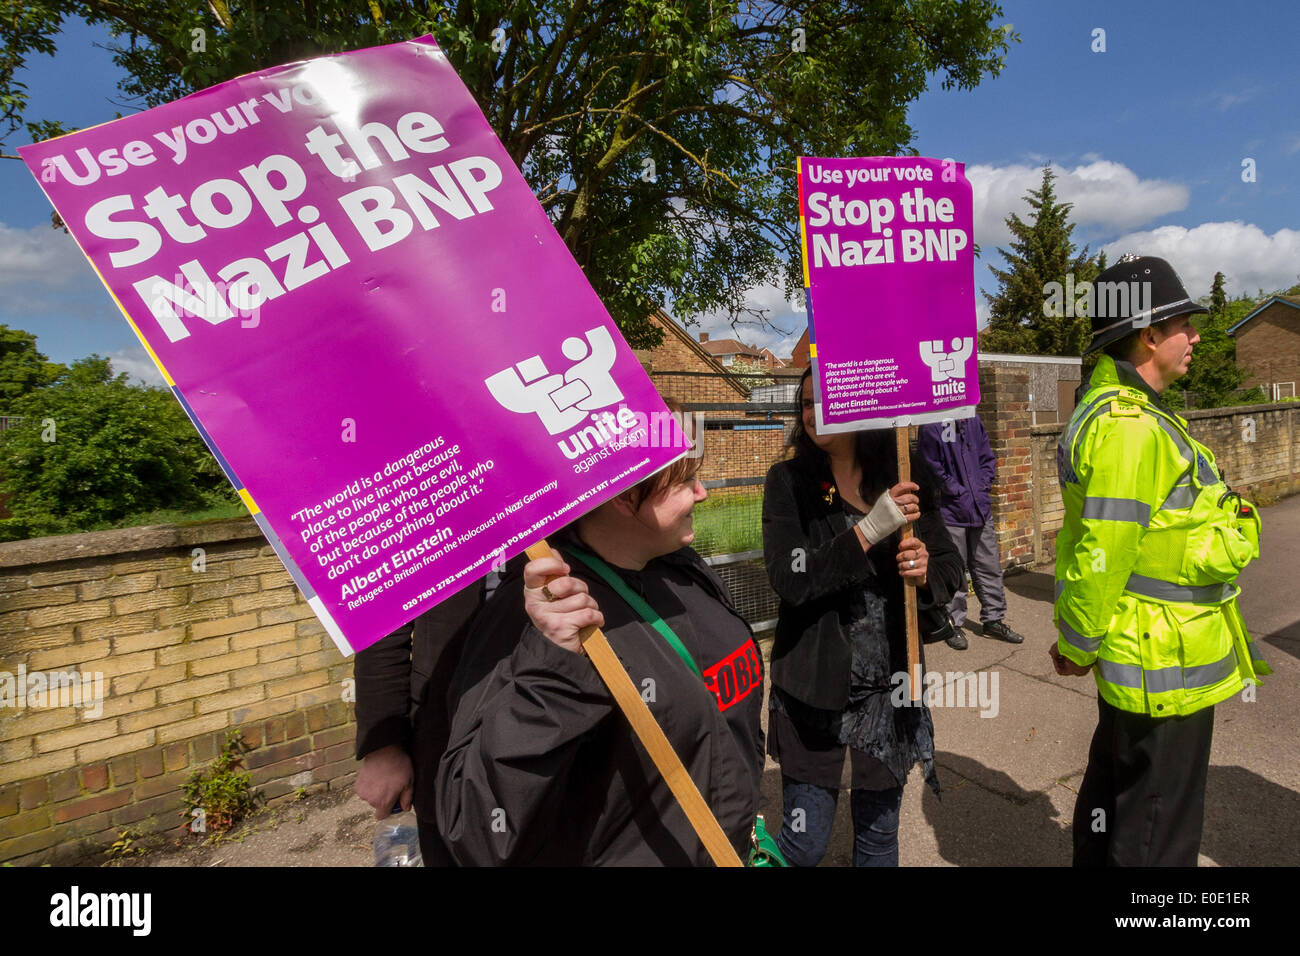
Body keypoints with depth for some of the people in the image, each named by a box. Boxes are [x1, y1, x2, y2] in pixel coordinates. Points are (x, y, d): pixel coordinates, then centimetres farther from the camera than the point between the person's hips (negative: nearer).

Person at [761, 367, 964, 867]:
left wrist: (926, 573, -19)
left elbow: (951, 566, 3)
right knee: (806, 842, 9)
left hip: (890, 684, 3)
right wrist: (868, 531, -27)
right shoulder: (789, 480, -9)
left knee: (878, 835, 19)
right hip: (814, 687, -2)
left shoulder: (903, 474, -2)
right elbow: (787, 579, -19)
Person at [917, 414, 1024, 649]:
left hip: (980, 509, 6)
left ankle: (993, 619, 27)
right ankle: (954, 624, 18)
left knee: (989, 567, 13)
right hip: (950, 513, -6)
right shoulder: (931, 427, -12)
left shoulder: (974, 421, 8)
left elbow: (988, 459, 15)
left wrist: (983, 486, 1)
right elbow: (933, 470, -13)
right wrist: (958, 491, -13)